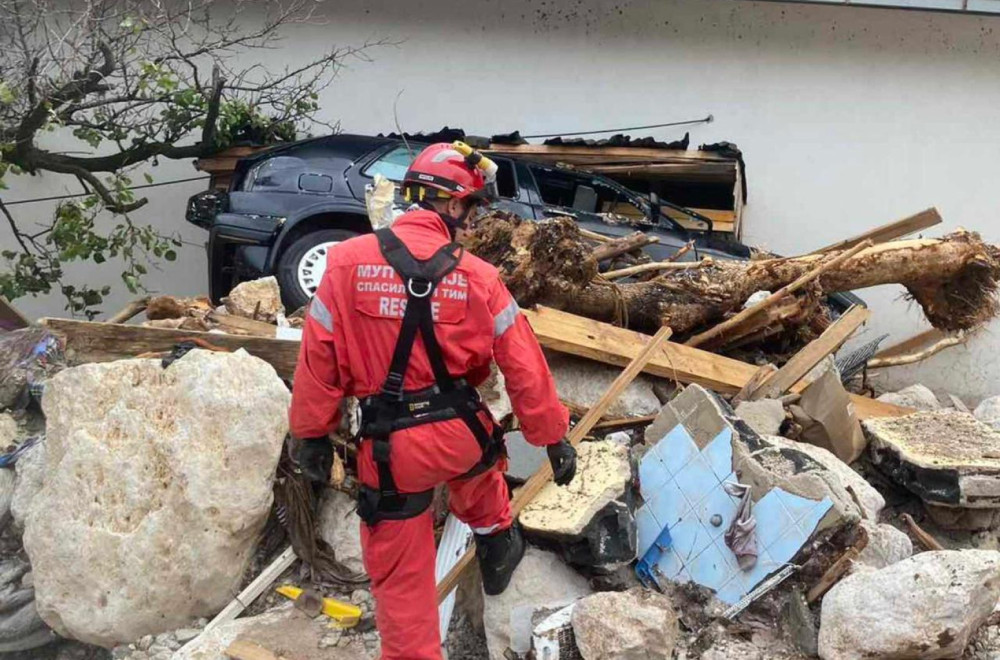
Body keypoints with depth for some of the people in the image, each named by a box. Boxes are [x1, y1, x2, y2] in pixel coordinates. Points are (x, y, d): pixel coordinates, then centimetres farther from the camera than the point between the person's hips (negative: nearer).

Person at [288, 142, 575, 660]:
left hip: (389, 445, -1)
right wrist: (554, 437, 9)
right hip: (461, 432, 2)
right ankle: (496, 546, 58)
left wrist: (312, 433, 7)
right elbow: (525, 368, -3)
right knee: (480, 467, 39)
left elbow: (318, 355, -4)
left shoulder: (348, 261, -9)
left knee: (399, 576, 13)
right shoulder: (478, 277, -8)